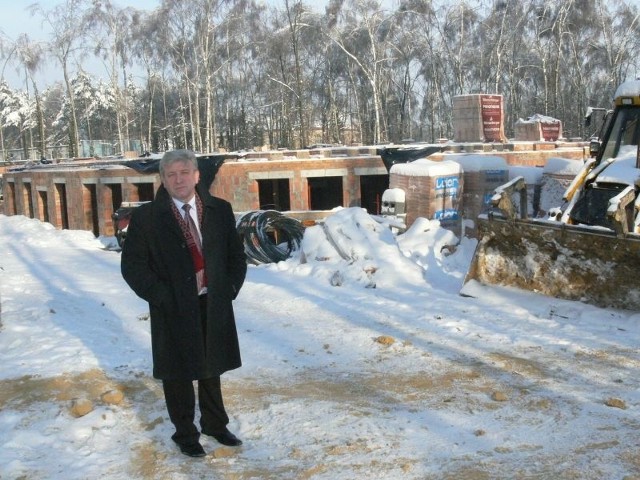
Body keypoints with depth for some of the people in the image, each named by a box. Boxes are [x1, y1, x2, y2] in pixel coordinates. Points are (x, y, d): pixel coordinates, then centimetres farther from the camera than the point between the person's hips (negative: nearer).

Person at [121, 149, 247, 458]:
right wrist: (161, 297, -12)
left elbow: (236, 254, 9)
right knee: (178, 374, 9)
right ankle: (185, 434, 29)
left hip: (214, 306, 3)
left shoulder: (220, 210, 1)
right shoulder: (146, 217, -7)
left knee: (211, 368, 19)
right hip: (173, 310, -2)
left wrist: (230, 289, -2)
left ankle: (215, 424, 38)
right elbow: (132, 265, -6)